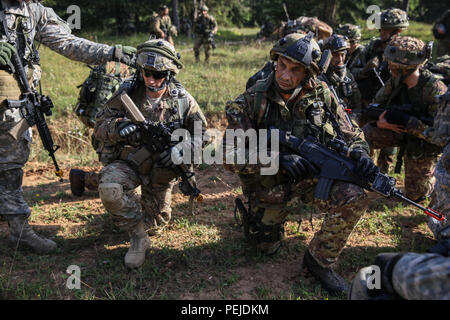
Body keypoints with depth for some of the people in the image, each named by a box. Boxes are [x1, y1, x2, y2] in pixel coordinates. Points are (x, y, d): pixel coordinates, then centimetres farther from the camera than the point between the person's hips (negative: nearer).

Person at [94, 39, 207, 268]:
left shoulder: (182, 100, -6)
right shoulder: (127, 93, -8)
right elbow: (100, 126, -7)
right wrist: (118, 127, -32)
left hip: (161, 168, 1)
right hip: (128, 162, -1)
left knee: (155, 226, 2)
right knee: (109, 187, -34)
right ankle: (138, 239, -13)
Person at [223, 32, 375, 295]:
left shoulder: (322, 95, -11)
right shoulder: (253, 100, -19)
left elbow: (350, 134, -1)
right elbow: (231, 155, -23)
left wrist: (361, 154, -25)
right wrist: (277, 157, -35)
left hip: (314, 177, 1)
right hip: (271, 186, -1)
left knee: (354, 199, -27)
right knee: (267, 248, 13)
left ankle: (320, 260, -4)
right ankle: (254, 216, 47)